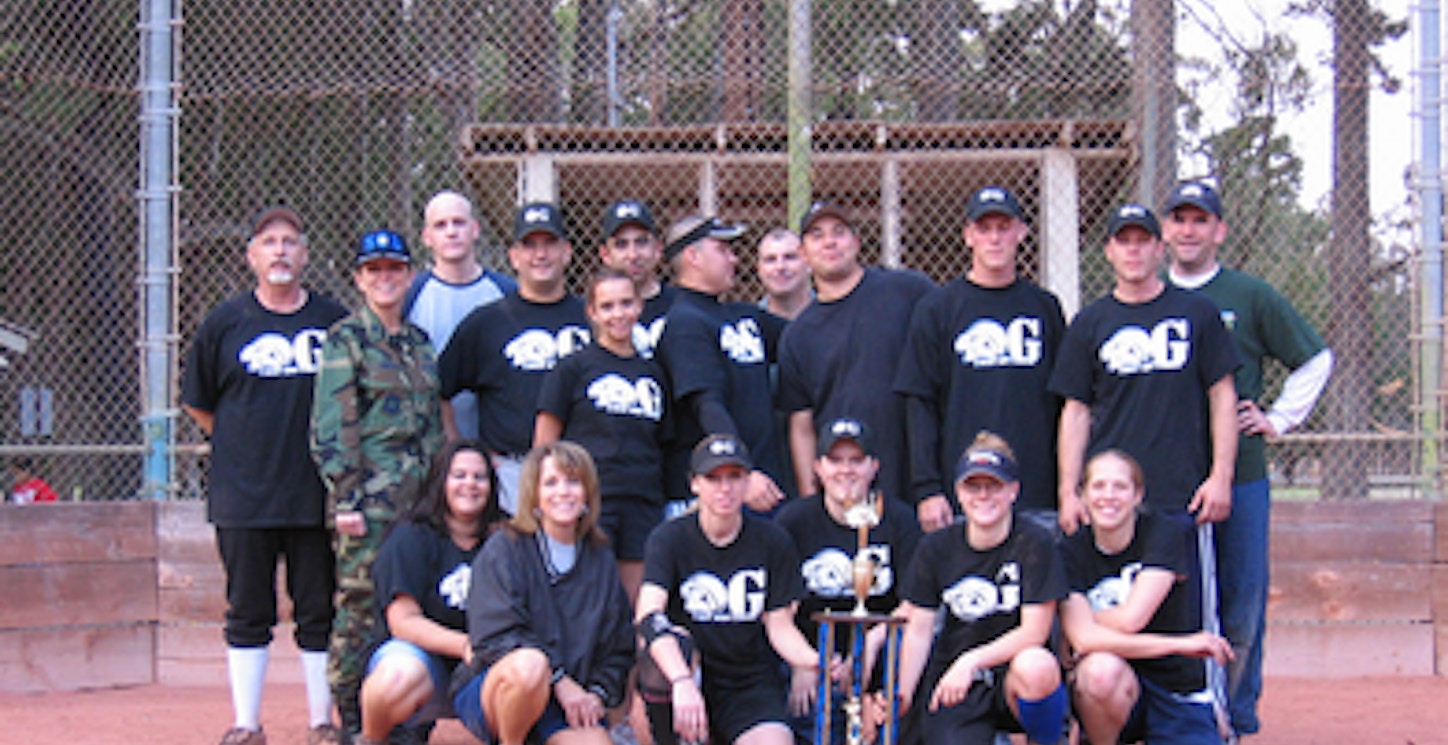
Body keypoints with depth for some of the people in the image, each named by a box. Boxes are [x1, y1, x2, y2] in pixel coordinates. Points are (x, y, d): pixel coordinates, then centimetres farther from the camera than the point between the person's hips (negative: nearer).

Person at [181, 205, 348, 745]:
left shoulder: (333, 320, 4)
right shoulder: (226, 322, 4)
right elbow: (197, 402, 13)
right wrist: (240, 446, 7)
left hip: (316, 495, 0)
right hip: (244, 497, 0)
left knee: (320, 611, 5)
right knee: (248, 613, 6)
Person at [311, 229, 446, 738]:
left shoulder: (420, 342, 17)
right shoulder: (345, 339, -1)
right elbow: (331, 426, -8)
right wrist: (345, 499, -15)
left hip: (420, 499, 6)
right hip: (370, 499, -6)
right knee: (360, 605, -5)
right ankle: (353, 722, 1)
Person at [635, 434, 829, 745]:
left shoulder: (773, 542, 1)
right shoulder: (670, 538, -7)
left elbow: (780, 625, 0)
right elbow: (647, 617, -23)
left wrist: (810, 661, -24)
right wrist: (682, 682, -41)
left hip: (752, 682, 0)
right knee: (674, 643, -34)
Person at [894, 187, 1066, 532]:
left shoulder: (1045, 307, 13)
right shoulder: (936, 309, 7)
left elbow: (1066, 405, 14)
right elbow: (920, 408, 2)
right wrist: (926, 490, -6)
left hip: (1037, 493, 2)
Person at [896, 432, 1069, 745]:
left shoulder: (1035, 543, -6)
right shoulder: (935, 548, 4)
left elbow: (1034, 631, -12)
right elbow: (919, 631, 3)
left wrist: (971, 661, -24)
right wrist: (902, 696, -11)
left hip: (1013, 681, -1)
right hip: (951, 686, 1)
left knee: (1036, 667, -37)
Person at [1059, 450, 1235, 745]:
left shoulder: (1165, 532, -6)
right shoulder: (1072, 552, -2)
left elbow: (1130, 619, -16)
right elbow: (1084, 639, -18)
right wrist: (1179, 644, -18)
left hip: (1178, 691, 0)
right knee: (1101, 668, -35)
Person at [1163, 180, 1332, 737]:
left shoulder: (1251, 297, 5)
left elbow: (1315, 359, 12)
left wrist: (1279, 419, 5)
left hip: (1241, 473, -1)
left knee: (1242, 607, 1)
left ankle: (1235, 719, 10)